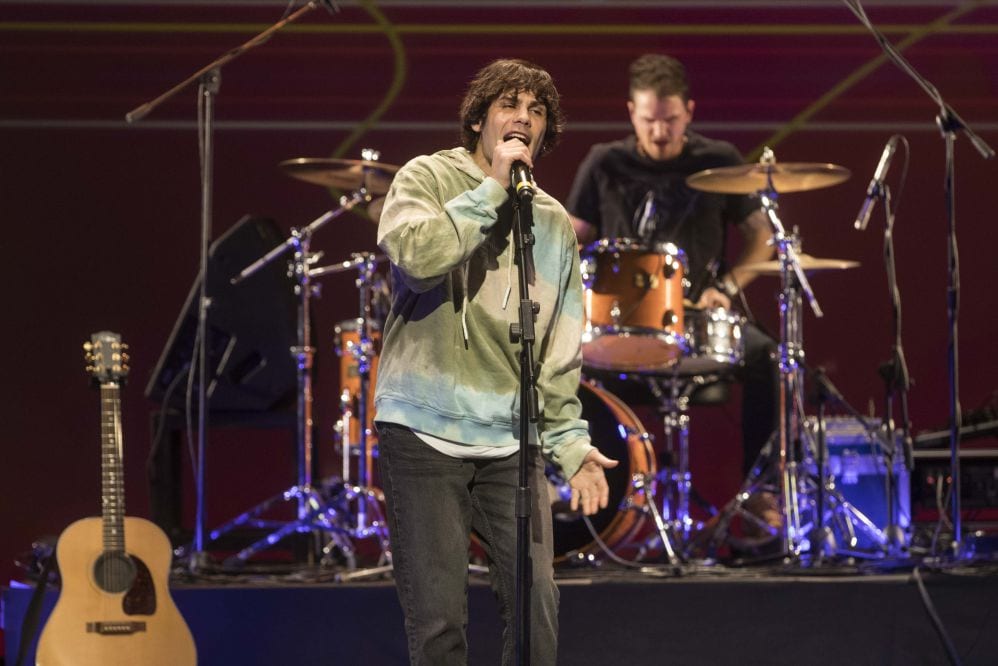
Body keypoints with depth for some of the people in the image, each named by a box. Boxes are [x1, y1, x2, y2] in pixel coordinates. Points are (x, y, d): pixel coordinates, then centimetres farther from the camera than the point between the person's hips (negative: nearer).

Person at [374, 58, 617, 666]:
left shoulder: (554, 224, 14)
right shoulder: (429, 178, 2)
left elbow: (560, 351, 15)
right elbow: (417, 255, -19)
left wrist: (571, 442, 5)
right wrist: (492, 190, -13)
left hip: (512, 442, 4)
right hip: (424, 432, -4)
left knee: (538, 610, -5)